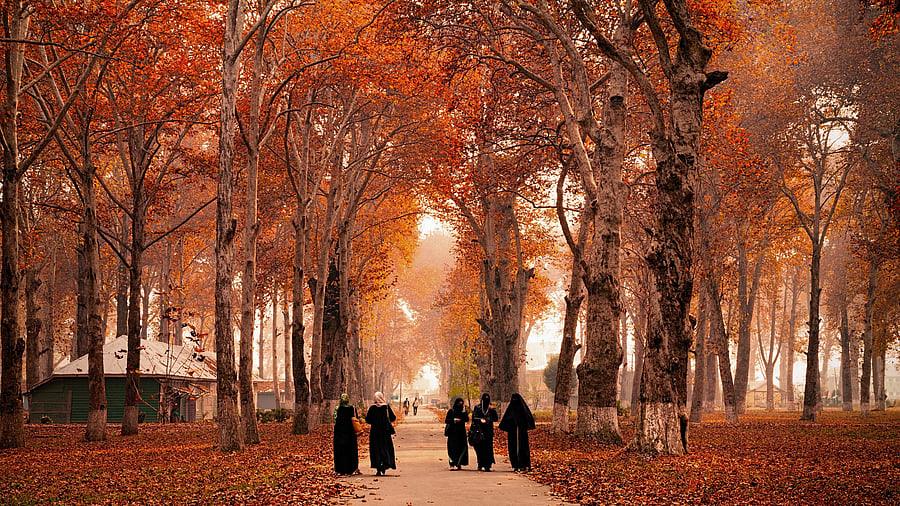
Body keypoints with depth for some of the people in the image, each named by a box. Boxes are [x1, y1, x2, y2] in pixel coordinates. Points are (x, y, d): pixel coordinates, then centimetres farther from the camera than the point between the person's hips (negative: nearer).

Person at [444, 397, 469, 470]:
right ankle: (452, 465, -13)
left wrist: (464, 411, -11)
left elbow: (467, 419, -6)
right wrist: (454, 420, -14)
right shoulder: (451, 411, 2)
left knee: (462, 448, -1)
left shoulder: (463, 411, 9)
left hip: (461, 432, 3)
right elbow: (446, 420, -2)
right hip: (453, 432, -3)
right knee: (452, 448, -9)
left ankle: (459, 464, 11)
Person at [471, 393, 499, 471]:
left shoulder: (491, 407, 11)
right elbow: (474, 418, 2)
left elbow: (495, 419, 6)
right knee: (480, 448, -2)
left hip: (489, 430, 1)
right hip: (479, 430, -1)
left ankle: (487, 466, -7)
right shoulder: (477, 407, 6)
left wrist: (493, 410, -7)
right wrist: (480, 420, -16)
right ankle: (480, 465, 9)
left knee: (488, 448, -6)